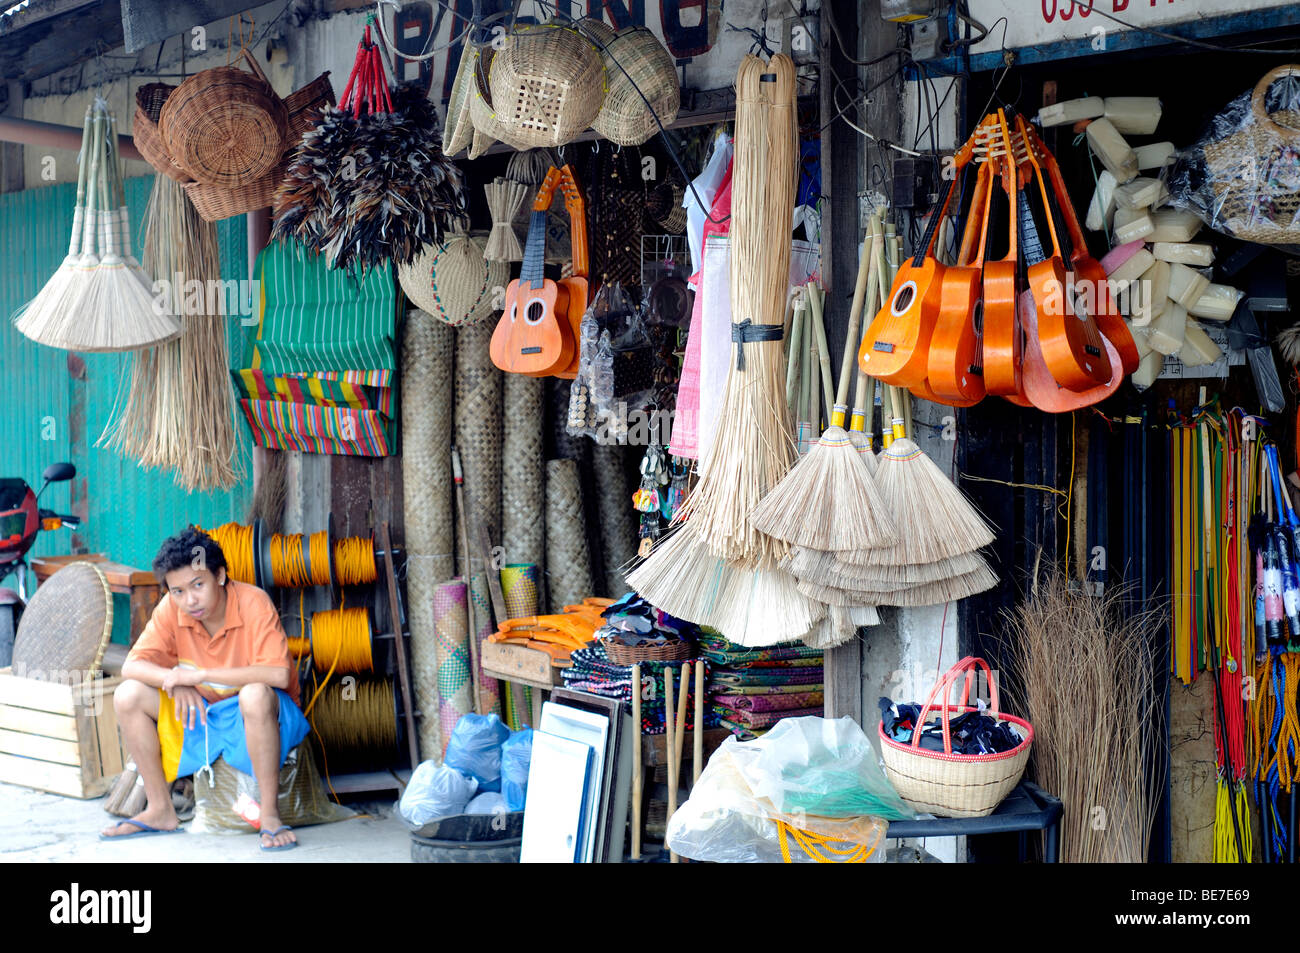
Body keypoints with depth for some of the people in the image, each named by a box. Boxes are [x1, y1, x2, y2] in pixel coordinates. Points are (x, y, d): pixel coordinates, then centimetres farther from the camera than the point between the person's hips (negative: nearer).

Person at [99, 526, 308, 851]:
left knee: (255, 694, -39)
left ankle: (269, 814, -25)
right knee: (128, 695, -12)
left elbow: (279, 675, -36)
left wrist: (200, 674, -33)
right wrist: (177, 682, -30)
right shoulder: (171, 610, -9)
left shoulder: (253, 603, -24)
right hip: (199, 713, 6)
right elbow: (132, 666, -10)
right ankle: (161, 811, 1)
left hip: (256, 716, -5)